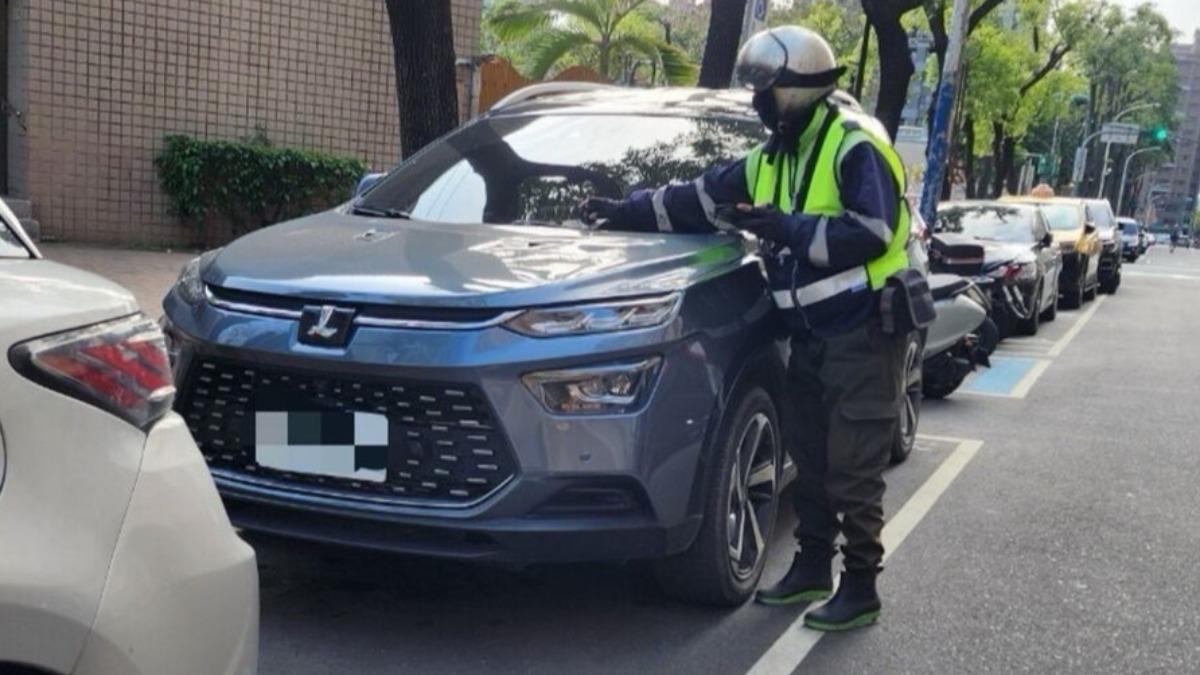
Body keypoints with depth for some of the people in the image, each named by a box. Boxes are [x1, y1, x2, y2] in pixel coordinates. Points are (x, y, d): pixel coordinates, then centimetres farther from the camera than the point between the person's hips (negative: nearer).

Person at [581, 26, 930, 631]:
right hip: (811, 333, 8)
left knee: (853, 469, -5)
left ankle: (860, 591, 5)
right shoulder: (771, 161, 14)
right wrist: (627, 212, 14)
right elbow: (700, 200, 18)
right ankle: (811, 570, 26)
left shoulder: (855, 147, -12)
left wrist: (788, 229, -22)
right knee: (810, 460, 14)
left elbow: (873, 232, -22)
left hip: (863, 330, -8)